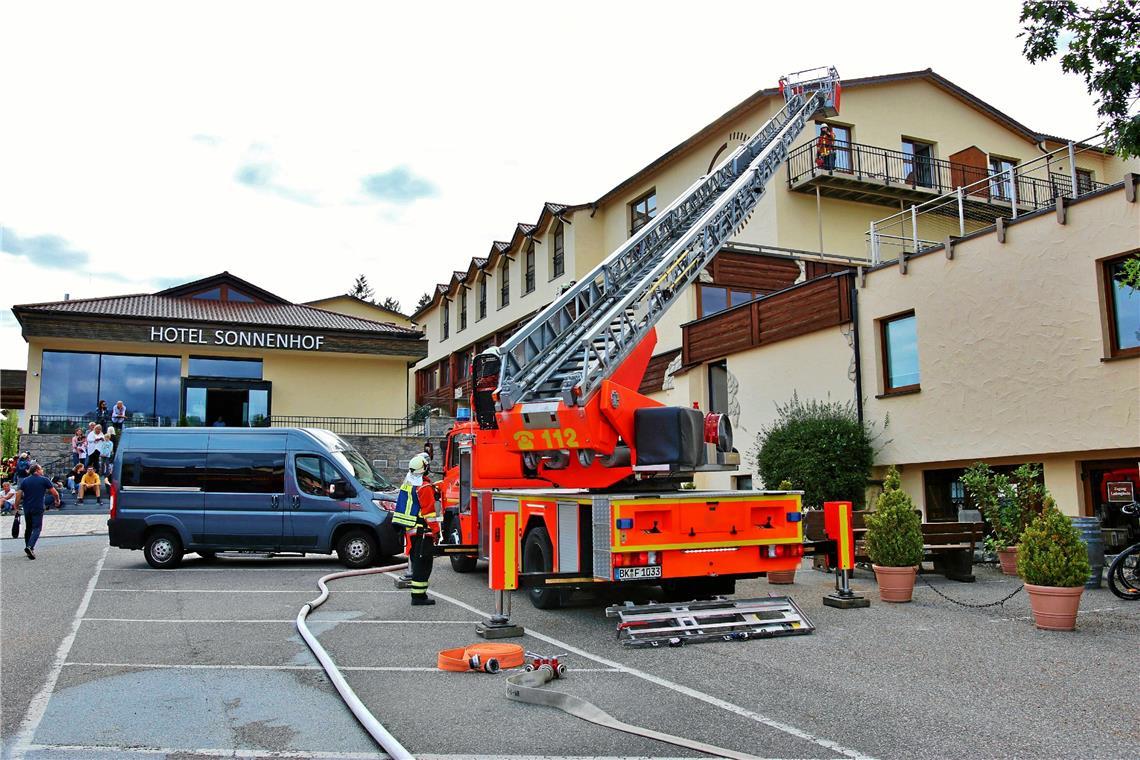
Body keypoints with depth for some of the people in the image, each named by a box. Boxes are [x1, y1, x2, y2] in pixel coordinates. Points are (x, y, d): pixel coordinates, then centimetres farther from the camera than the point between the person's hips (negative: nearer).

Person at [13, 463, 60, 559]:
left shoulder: (25, 481, 8)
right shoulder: (44, 480, -3)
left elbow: (18, 495, 2)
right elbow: (55, 493, -2)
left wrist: (17, 507, 9)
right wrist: (57, 501, 16)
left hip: (26, 508, 4)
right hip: (38, 508, -4)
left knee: (28, 528, 17)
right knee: (37, 528, -5)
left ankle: (28, 548, 23)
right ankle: (30, 547, -24)